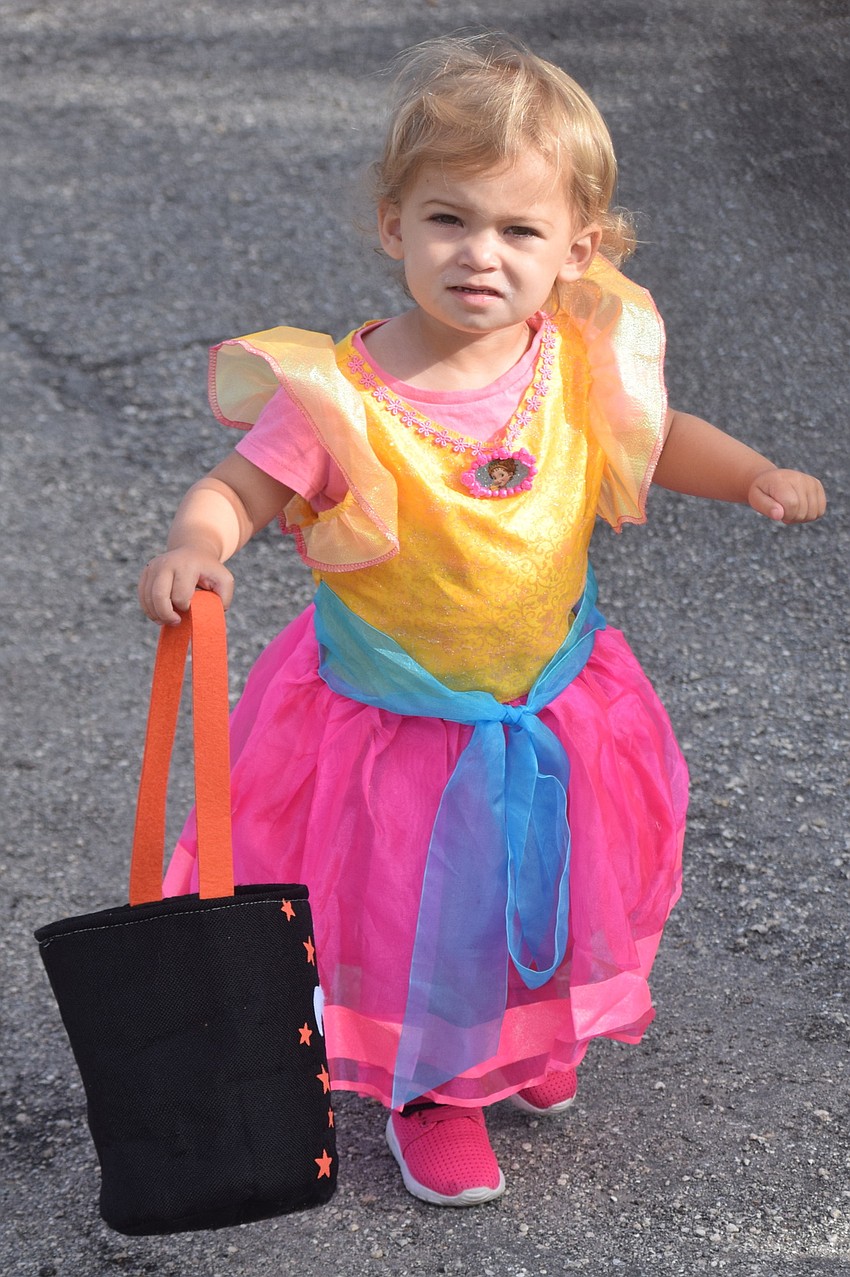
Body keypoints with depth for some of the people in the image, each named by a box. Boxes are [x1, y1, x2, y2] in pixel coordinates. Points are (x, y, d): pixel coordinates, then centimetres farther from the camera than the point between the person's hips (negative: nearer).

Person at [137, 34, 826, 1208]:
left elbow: (657, 439, 5)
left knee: (546, 889, 25)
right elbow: (237, 487, -21)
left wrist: (755, 475, -11)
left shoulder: (581, 366, -14)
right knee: (416, 915, 11)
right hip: (398, 722, -4)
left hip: (551, 708, 4)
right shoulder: (344, 396, -26)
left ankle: (528, 1030, 57)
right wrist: (194, 547, -42)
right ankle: (432, 1095, 40)